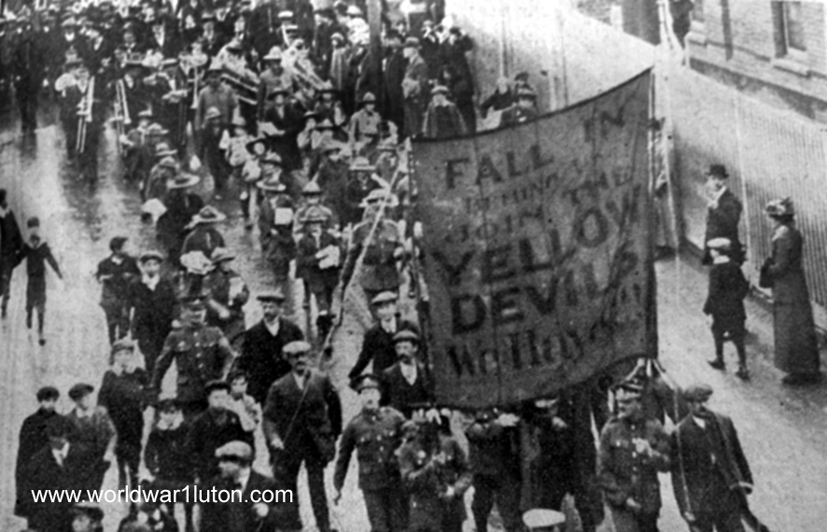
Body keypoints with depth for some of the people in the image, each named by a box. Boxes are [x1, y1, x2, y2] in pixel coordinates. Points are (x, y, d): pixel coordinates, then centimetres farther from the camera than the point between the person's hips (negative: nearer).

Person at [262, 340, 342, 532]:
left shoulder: (321, 381, 0)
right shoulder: (279, 387, -2)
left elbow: (334, 406, 11)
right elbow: (269, 416, -5)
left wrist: (333, 433, 14)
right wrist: (273, 437, -21)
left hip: (316, 443, -1)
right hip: (288, 444, 1)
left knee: (317, 487, -2)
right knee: (285, 486, 6)